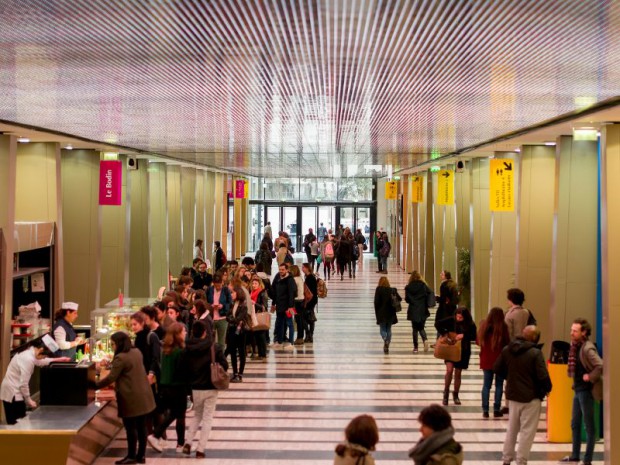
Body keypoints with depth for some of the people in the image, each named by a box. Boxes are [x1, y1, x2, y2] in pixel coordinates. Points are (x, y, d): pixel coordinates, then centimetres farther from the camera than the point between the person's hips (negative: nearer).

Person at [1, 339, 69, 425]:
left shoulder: (29, 353, 5)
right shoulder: (28, 359, -25)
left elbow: (40, 362, 27)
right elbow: (23, 383, -22)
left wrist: (58, 359, 26)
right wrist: (28, 400, -11)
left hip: (14, 391, 10)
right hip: (12, 393, -10)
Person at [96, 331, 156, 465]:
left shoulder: (120, 358, -17)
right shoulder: (137, 352, 9)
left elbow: (110, 378, -17)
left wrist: (94, 385, -6)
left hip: (131, 399, -8)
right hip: (143, 396, 8)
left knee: (131, 428, 2)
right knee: (141, 426, 12)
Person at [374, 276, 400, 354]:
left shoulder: (378, 290, -6)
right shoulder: (392, 290, 2)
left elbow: (376, 302, -11)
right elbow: (399, 299, -4)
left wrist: (377, 313, -2)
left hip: (381, 313, -3)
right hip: (391, 313, 3)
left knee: (382, 329, 7)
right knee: (389, 329, 13)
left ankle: (385, 339, -24)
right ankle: (387, 347, 11)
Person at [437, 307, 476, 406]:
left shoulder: (470, 325, -7)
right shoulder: (451, 320, -9)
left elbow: (474, 337, -8)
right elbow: (439, 324, -8)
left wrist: (464, 335, -23)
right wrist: (445, 334, -18)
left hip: (463, 351, 1)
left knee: (458, 374, 10)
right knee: (449, 370, -16)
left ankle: (455, 395, 27)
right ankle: (446, 392, 3)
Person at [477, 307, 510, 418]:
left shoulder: (484, 325, 0)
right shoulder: (502, 327, -13)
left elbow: (478, 341, 7)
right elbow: (507, 343, -10)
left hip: (486, 360, 3)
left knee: (486, 385, 10)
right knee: (499, 385, 8)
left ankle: (485, 410, 7)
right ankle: (496, 410, 8)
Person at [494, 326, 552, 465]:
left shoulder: (506, 350, 0)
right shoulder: (535, 353, -19)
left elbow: (497, 369, 6)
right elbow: (543, 375, -22)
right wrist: (547, 388, -2)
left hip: (512, 394, 6)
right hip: (531, 397, -6)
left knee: (512, 428, 19)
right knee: (527, 431, 5)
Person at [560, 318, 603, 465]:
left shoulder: (588, 348, -19)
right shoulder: (576, 346, 8)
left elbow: (601, 366, -30)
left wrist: (590, 377, -20)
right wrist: (576, 381, 10)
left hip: (586, 391, -9)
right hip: (578, 390, 9)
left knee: (588, 426, 1)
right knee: (575, 424, 17)